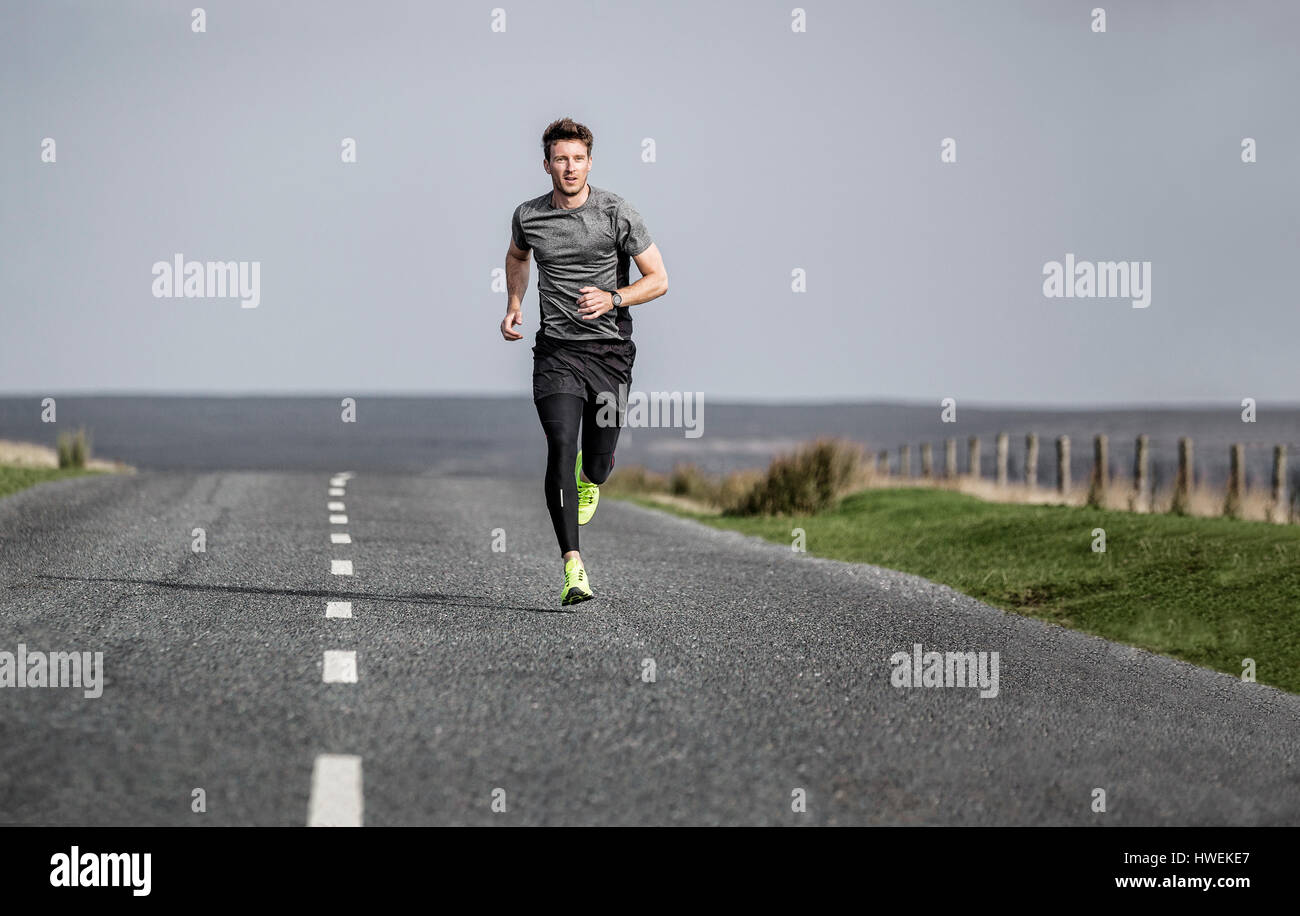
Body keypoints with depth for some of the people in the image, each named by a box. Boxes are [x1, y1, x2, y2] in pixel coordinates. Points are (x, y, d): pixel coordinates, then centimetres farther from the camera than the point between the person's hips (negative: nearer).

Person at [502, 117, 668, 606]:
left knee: (598, 462, 4)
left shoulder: (617, 213, -5)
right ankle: (573, 567, -19)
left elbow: (658, 279, -2)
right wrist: (514, 304, 11)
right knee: (560, 448, -17)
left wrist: (612, 299, -18)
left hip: (610, 349, -1)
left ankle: (590, 477, 46)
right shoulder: (528, 217, 3)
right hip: (556, 350, 1)